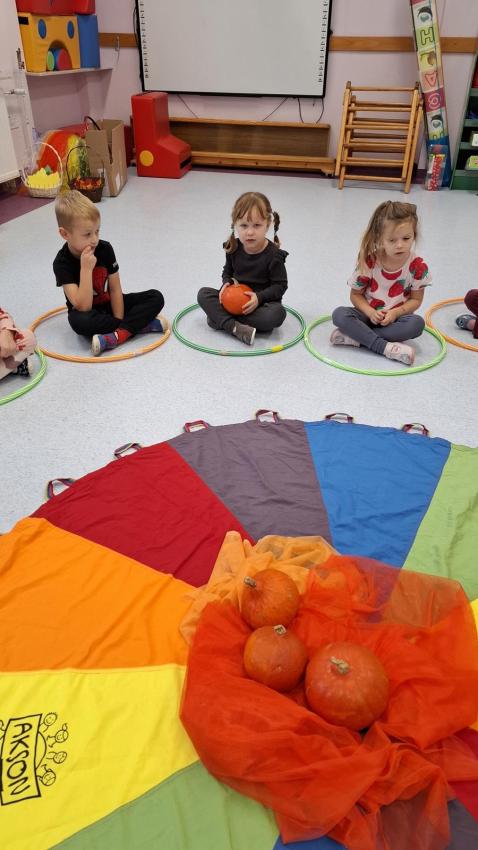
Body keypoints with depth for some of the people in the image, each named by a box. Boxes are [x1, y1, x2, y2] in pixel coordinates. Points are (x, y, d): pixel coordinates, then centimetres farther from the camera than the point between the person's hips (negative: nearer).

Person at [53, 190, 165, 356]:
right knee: (79, 321, -41)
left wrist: (119, 322, -16)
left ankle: (116, 336, -32)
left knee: (156, 297, -15)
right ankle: (141, 324, -27)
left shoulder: (105, 249, -10)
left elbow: (115, 290, -6)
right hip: (88, 312, -4)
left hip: (109, 305, 4)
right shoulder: (62, 262, -20)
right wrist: (86, 269, -33)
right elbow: (83, 307, -27)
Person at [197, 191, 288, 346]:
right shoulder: (234, 248, -4)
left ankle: (221, 318, -27)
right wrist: (227, 282, -10)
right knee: (203, 294, -14)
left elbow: (280, 285, -10)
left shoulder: (273, 255, -16)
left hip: (261, 301, -3)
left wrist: (259, 297, -26)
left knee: (277, 313, -36)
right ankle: (235, 327, -34)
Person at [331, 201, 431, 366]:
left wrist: (395, 313, -20)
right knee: (339, 314, -27)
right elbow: (356, 294, -4)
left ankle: (357, 337, -29)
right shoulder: (368, 262, -13)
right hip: (370, 314, 0)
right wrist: (370, 312, -22)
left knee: (417, 324, -32)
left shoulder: (417, 266, -11)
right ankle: (385, 347, -35)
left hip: (396, 316, 0)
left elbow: (416, 299, -2)